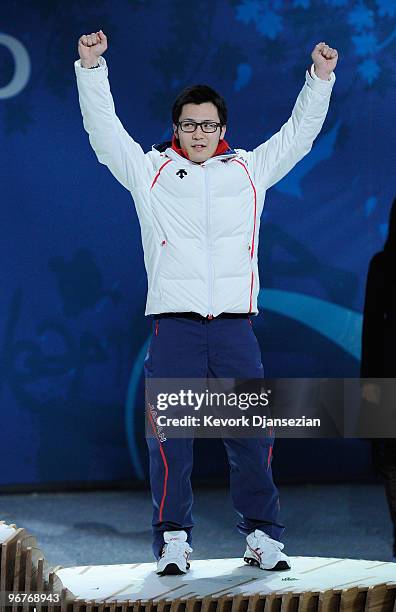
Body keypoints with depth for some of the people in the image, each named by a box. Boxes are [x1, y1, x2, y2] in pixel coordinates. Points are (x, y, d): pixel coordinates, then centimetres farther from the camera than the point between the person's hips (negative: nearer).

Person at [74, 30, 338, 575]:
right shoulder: (150, 171, 12)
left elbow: (299, 134, 19)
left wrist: (320, 79, 10)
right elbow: (103, 128, 6)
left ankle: (263, 535, 7)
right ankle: (173, 539, 1)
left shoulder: (248, 170, 16)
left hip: (235, 321, 1)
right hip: (173, 320, -1)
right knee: (169, 433, -4)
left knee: (252, 432, -1)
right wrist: (92, 67, -4)